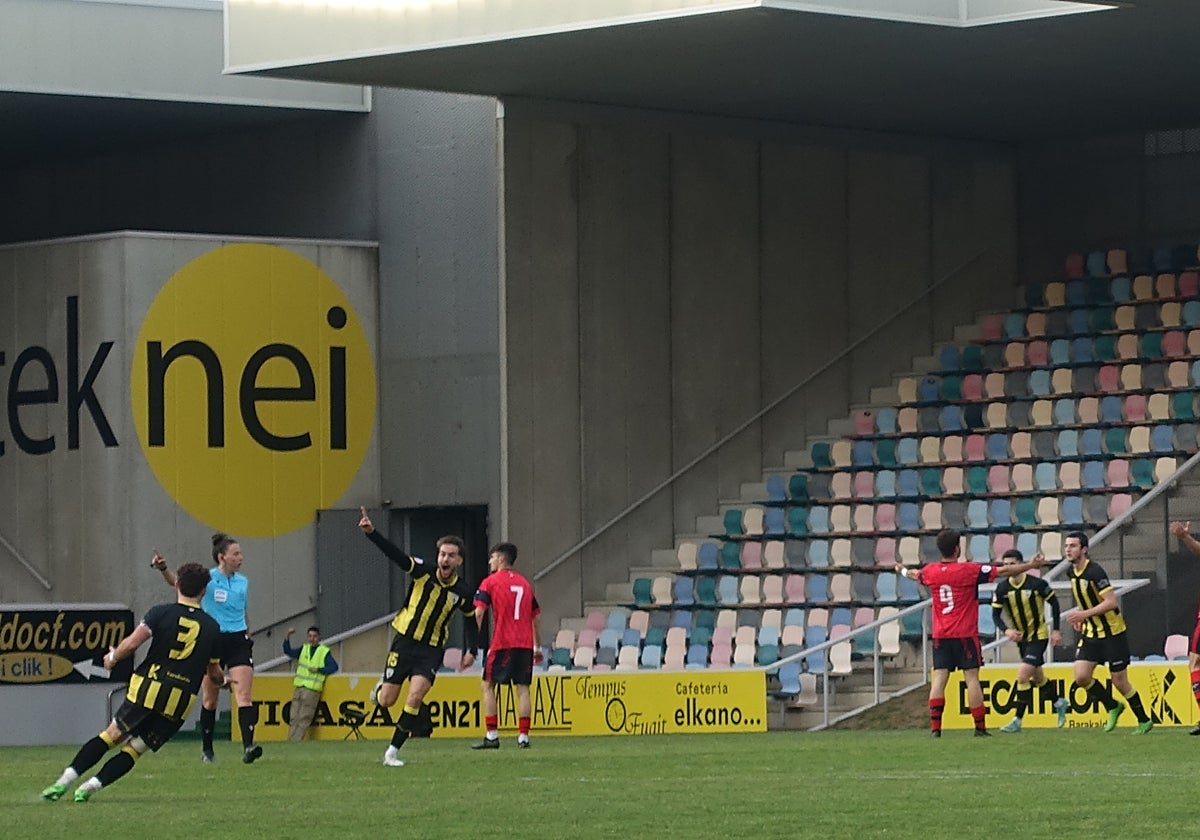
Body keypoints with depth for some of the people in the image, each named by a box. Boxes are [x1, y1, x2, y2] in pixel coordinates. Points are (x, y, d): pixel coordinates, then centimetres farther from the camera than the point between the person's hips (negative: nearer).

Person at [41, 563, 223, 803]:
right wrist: (224, 680, 38)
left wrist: (113, 657, 11)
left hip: (147, 691, -1)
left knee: (112, 735, 12)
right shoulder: (212, 627, 6)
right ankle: (90, 786, -5)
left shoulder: (160, 613, -2)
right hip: (180, 702, 1)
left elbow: (131, 644, -10)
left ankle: (65, 780, 6)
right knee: (134, 750, 9)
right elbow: (214, 673, 15)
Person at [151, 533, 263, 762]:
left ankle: (248, 747, -20)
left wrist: (248, 638, 26)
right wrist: (163, 569, -43)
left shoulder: (243, 582, 10)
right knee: (210, 699, 6)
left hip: (238, 641, 3)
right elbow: (178, 582, -23)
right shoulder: (207, 578, -6)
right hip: (212, 641, -3)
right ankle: (206, 749, 19)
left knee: (243, 695, -11)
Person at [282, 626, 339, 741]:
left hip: (312, 690, -5)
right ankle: (290, 742, -1)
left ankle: (295, 742, -11)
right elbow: (289, 652, 7)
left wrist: (318, 670, -13)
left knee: (304, 719, -8)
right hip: (298, 687, 5)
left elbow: (334, 666, -3)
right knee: (294, 718, 0)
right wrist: (288, 636, -6)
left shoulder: (325, 652, 4)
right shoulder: (304, 649, 17)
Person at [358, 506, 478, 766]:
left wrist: (471, 651, 6)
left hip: (431, 649, 0)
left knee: (414, 698, -18)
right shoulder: (424, 573, -10)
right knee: (386, 701, 1)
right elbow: (395, 554, -20)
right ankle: (381, 686, 41)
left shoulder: (464, 591, -5)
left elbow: (470, 620, 13)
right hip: (404, 641, 0)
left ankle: (393, 751, -6)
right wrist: (371, 532, -34)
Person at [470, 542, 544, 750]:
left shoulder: (490, 582, 1)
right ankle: (523, 736, -1)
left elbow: (478, 613, -8)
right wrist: (538, 648, 23)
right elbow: (535, 618, 19)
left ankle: (492, 735, -1)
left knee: (488, 685, 5)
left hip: (502, 643, -4)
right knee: (522, 688, 4)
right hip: (525, 644, 4)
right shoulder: (525, 583, 17)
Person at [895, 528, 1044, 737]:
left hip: (940, 635, 4)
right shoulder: (969, 570, -10)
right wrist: (1030, 566, 5)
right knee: (972, 678, -1)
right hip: (965, 634, -4)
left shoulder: (931, 571, 3)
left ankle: (935, 727, -7)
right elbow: (1003, 571, -6)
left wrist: (902, 570, 51)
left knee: (939, 678, 0)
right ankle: (980, 727, 0)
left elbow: (915, 575, 27)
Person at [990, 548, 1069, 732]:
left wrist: (1056, 630, -4)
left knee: (1022, 675, -17)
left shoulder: (1037, 584, -18)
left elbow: (1053, 602, -4)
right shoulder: (1002, 589, -9)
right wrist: (1006, 630, -25)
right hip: (1021, 638, 5)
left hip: (1038, 636, -5)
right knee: (1037, 677, 19)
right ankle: (1058, 703, 46)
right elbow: (996, 614, -5)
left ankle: (1017, 720, -11)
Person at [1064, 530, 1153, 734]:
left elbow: (1111, 602, -25)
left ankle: (1144, 720, 18)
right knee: (1081, 677, -6)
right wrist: (1081, 617, 7)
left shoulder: (1094, 572, -21)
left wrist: (1085, 614, -26)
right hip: (1090, 633, 7)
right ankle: (1113, 707, 16)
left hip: (1112, 633, -7)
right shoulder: (1071, 572, 4)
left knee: (1120, 682, -1)